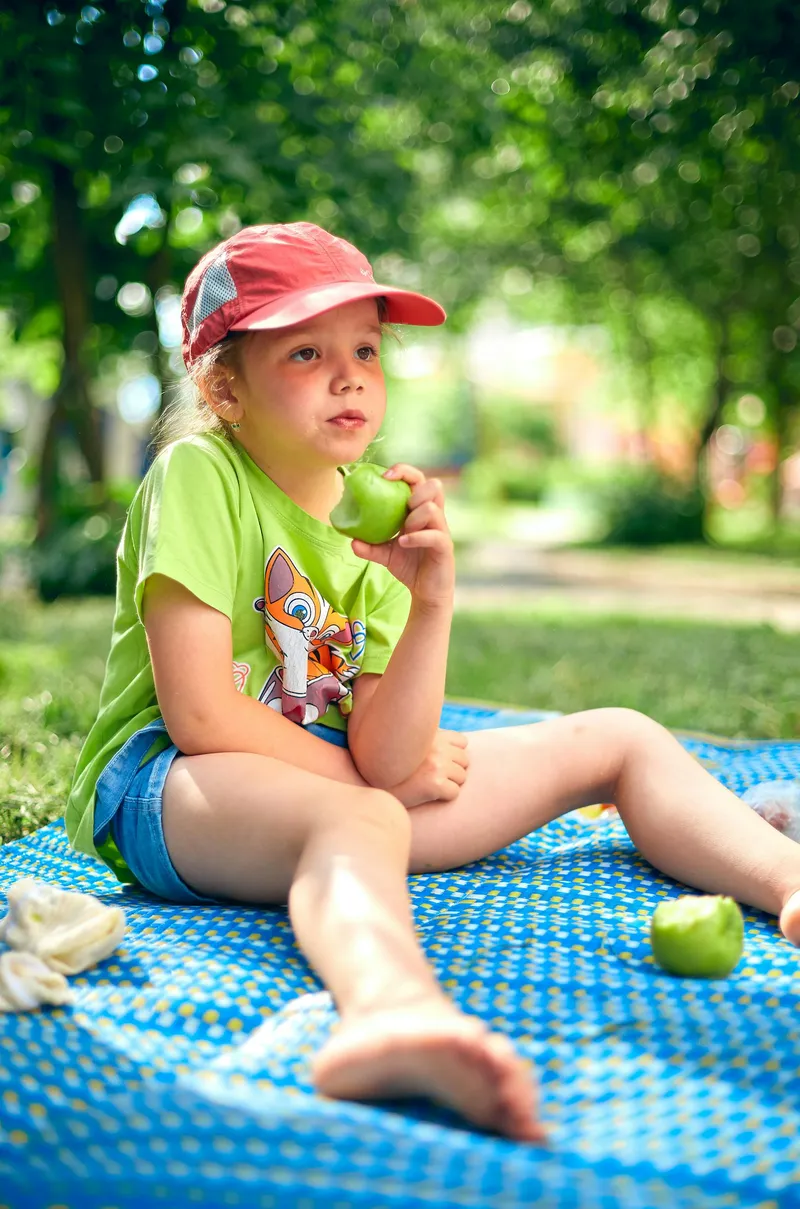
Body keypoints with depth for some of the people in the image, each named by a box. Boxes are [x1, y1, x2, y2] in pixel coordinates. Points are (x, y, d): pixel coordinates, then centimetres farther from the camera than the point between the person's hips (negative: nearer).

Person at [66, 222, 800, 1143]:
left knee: (619, 740, 2)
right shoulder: (197, 474, -11)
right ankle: (392, 1012, -74)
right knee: (362, 819, -43)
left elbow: (383, 757, -6)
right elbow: (199, 715, -19)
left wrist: (432, 608, -20)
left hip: (340, 786, 7)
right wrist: (373, 774, -7)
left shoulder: (372, 531, 6)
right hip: (166, 787, -6)